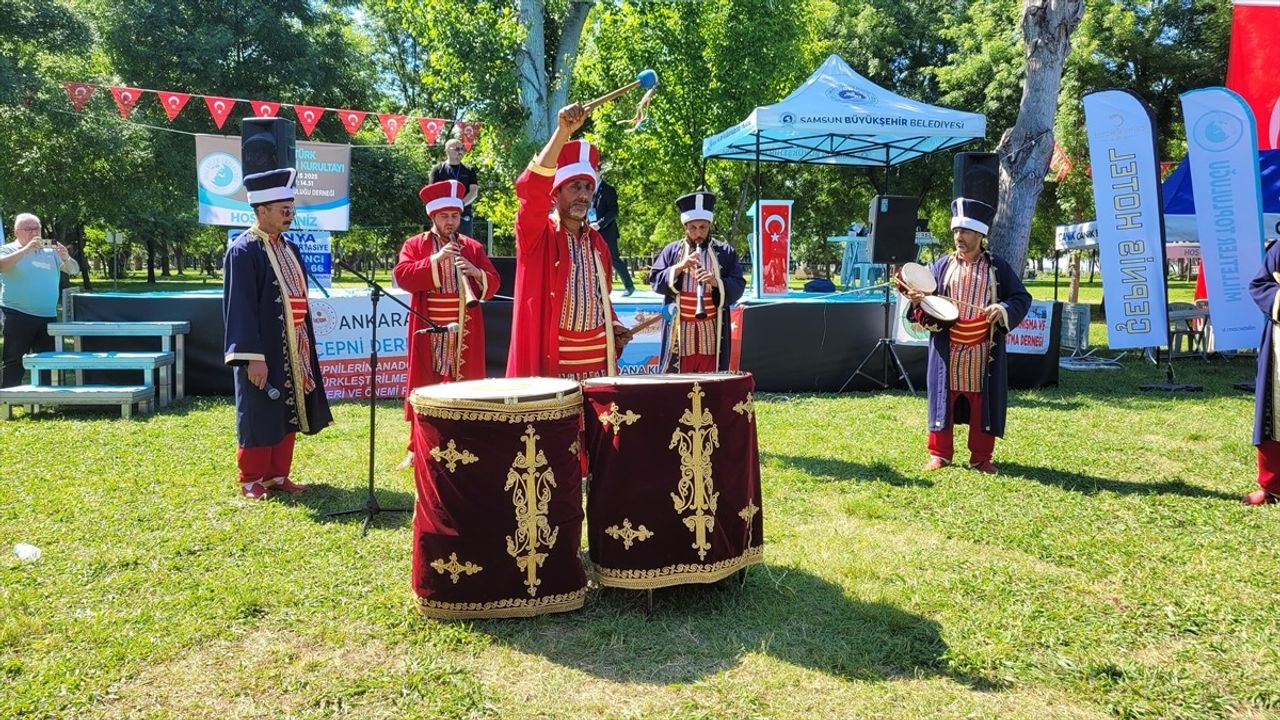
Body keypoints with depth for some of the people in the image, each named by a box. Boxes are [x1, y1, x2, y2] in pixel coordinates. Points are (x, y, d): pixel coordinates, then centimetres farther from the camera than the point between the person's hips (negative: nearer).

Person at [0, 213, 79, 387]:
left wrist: (66, 258, -17)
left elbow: (74, 270, 5)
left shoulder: (51, 252, 13)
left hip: (48, 317, 5)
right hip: (18, 316, -4)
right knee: (14, 362, -4)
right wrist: (26, 250, -28)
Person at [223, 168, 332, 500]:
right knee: (259, 417, 3)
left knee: (287, 414, 13)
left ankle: (277, 475, 24)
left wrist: (305, 346, 14)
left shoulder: (290, 248, 11)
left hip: (292, 350, 8)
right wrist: (253, 356, -21)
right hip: (262, 353, -7)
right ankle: (251, 480, 16)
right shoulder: (243, 250, -13)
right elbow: (240, 307, -17)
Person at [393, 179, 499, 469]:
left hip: (465, 334, 1)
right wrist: (435, 259, -19)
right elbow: (402, 276, -11)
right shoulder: (414, 245, 4)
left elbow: (493, 285, 6)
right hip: (428, 333, -1)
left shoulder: (473, 247, 9)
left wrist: (476, 272, -14)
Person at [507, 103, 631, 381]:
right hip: (549, 362, -5)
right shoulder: (537, 235, -2)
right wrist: (562, 132, -28)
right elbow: (530, 187, -21)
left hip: (598, 362, 5)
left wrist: (613, 325, 5)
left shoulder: (597, 242, 16)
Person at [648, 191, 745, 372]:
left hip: (712, 332, 0)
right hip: (679, 332, 0)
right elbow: (655, 281, 2)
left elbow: (738, 286, 1)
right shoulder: (671, 251, 9)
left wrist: (716, 282, -18)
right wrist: (680, 267, -12)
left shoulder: (726, 252, 7)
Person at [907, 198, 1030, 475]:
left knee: (983, 402, 4)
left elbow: (1022, 298, 4)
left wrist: (1003, 309, -15)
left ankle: (981, 457, 16)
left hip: (984, 351, -1)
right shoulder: (942, 265, 6)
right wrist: (918, 301, -15)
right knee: (944, 397, 5)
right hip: (947, 349, 1)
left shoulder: (998, 267, 3)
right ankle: (939, 454, 16)